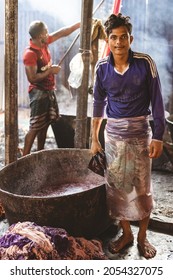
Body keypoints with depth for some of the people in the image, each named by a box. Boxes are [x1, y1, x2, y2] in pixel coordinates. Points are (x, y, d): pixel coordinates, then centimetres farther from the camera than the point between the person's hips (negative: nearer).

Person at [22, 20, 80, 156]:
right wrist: (51, 71, -19)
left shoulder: (44, 43, 2)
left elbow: (62, 32, 10)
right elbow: (32, 78, -25)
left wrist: (80, 23, 9)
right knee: (35, 128, -6)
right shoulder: (30, 54, -22)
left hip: (49, 91, 9)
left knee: (45, 125, 15)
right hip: (38, 93, -9)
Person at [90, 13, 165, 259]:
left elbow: (157, 101, -6)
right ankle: (126, 234, 26)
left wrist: (158, 137, -10)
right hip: (113, 135, 2)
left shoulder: (145, 63, -11)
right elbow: (98, 104, 7)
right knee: (116, 187, 8)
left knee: (142, 188, 6)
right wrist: (94, 138, 8)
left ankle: (142, 236, 25)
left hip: (140, 135, -2)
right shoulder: (102, 67, -3)